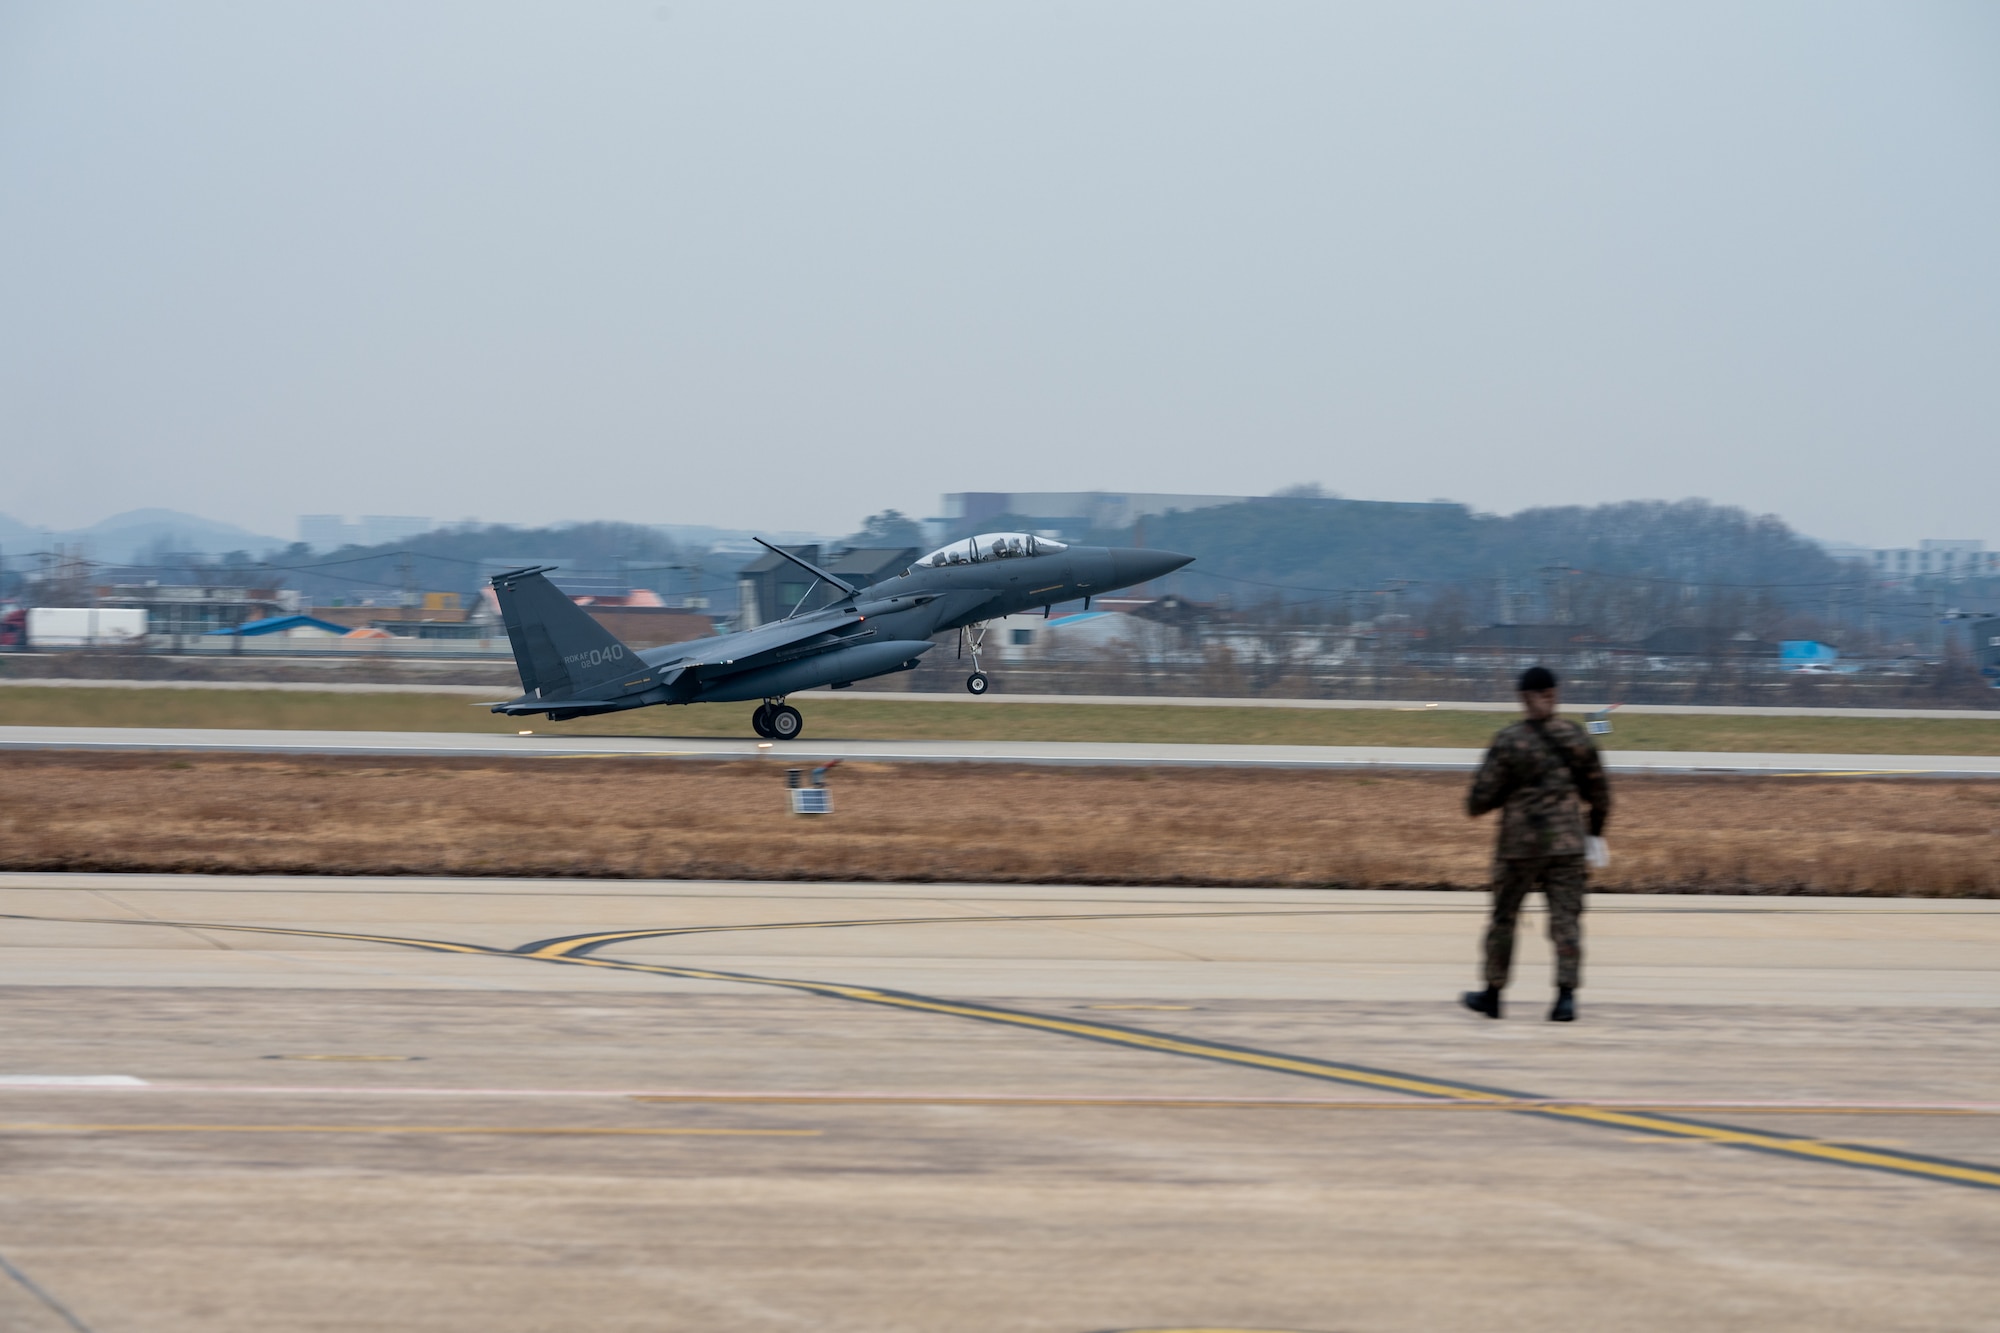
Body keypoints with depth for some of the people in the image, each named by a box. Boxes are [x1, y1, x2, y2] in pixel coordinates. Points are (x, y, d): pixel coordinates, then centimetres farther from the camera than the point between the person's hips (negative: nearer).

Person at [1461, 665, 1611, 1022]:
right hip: (1567, 841, 2)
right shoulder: (1574, 736, 0)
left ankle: (1493, 994, 23)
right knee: (1565, 919, 1)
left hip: (1520, 843, -2)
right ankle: (1567, 995, -13)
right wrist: (1596, 830, 23)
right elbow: (1597, 789, 8)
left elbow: (1483, 795, -8)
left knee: (1504, 918, 13)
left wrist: (1474, 807, 15)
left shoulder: (1508, 741, -9)